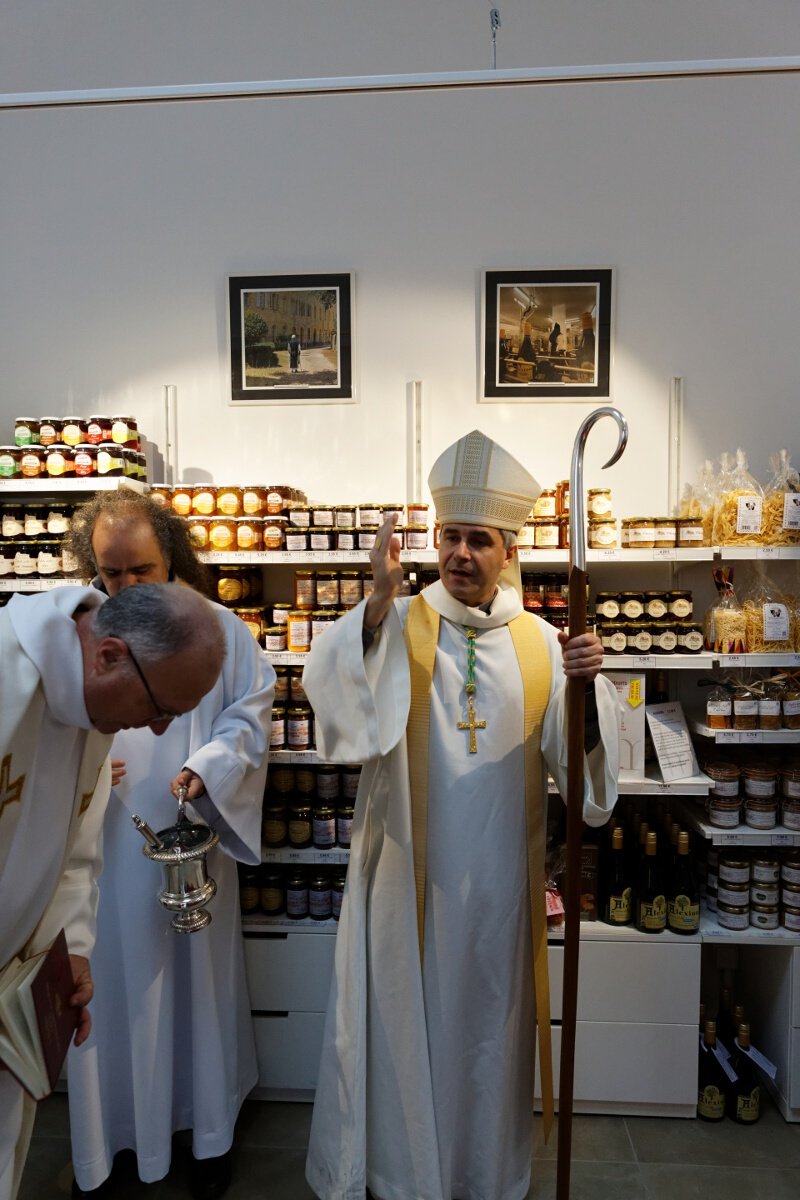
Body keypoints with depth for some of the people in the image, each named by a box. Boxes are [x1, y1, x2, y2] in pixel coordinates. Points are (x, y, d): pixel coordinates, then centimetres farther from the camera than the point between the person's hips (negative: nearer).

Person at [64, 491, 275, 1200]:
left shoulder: (218, 629, -2)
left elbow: (250, 714, -2)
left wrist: (206, 770, -18)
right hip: (101, 851, 1)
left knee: (197, 978, 13)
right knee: (108, 985, 12)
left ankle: (209, 1130, 36)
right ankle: (105, 1138, 36)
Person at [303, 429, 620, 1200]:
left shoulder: (541, 643, 0)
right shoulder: (398, 626, -5)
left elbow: (582, 760, -4)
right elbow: (328, 688, -23)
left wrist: (586, 684, -21)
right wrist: (379, 601, -34)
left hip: (497, 878, 2)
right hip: (406, 875, -2)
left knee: (488, 1022, 19)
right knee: (402, 1023, 13)